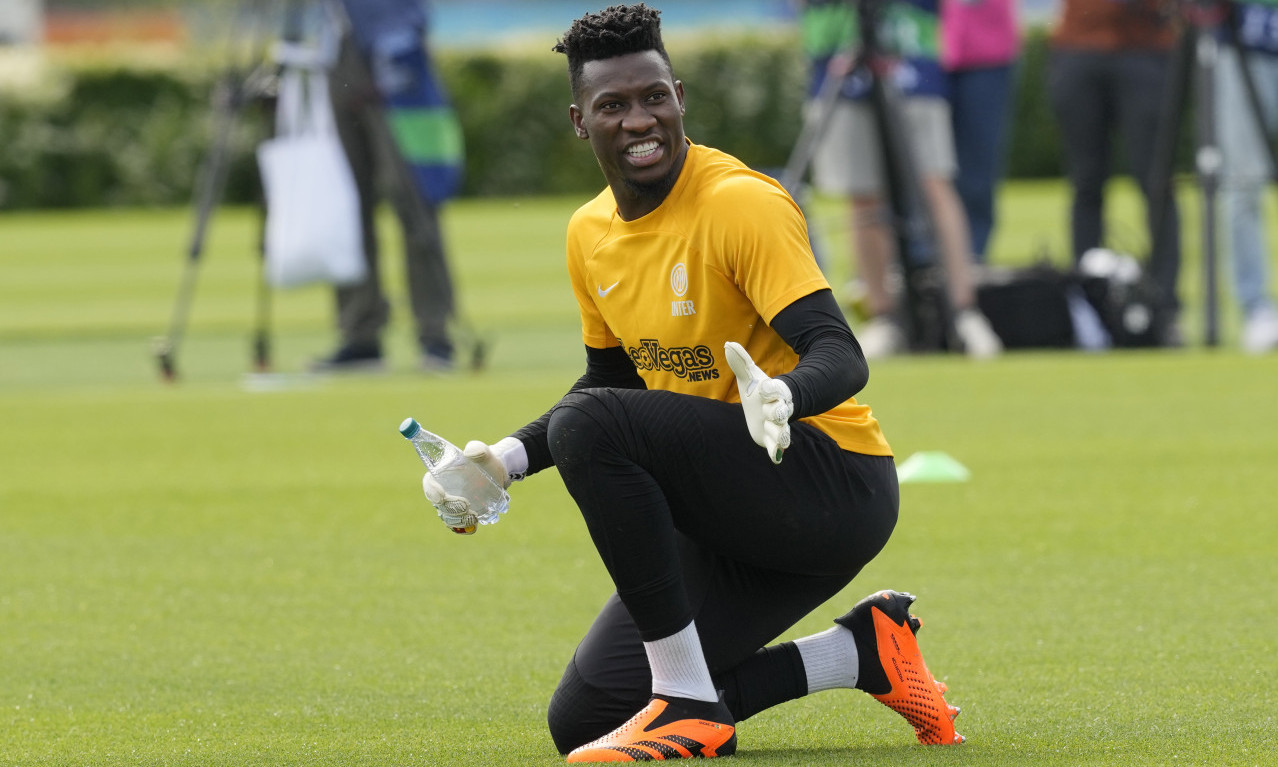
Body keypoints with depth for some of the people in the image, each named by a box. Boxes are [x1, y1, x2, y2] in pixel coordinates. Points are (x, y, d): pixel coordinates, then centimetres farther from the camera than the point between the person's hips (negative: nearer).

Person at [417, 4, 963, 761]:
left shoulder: (742, 202, -16)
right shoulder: (590, 235, 8)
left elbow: (841, 356, -25)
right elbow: (612, 381, 23)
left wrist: (782, 396, -48)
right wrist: (506, 461, 8)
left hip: (838, 484, -8)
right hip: (728, 515, 8)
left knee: (588, 425, -29)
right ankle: (861, 649, 9)